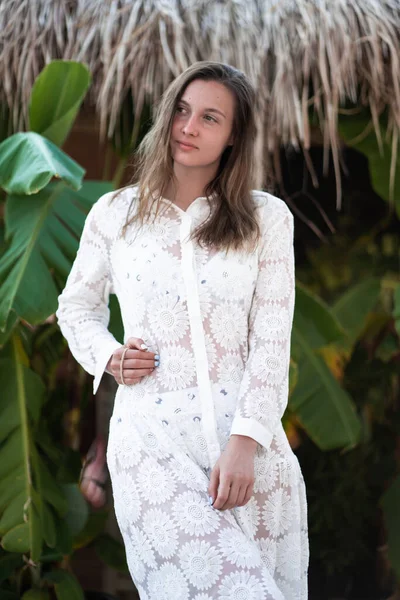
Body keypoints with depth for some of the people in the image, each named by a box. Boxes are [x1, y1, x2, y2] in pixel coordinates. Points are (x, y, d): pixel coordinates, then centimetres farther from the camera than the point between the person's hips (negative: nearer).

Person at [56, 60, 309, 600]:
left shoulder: (267, 219, 4)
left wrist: (245, 442, -11)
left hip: (249, 438, 1)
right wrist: (108, 356, 1)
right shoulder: (114, 215, 8)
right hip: (151, 434, -1)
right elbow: (77, 307, 22)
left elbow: (272, 341, -1)